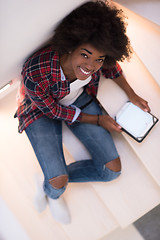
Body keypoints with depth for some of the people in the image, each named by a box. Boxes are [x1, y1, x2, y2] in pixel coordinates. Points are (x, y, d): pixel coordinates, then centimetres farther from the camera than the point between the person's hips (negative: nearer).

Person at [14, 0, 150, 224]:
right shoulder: (36, 74, -40)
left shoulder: (95, 60, -27)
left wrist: (131, 94, 3)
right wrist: (97, 120, -12)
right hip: (42, 111, -4)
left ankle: (54, 178, 11)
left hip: (80, 99, 4)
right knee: (58, 184, -18)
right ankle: (53, 191, 21)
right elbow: (54, 111, -20)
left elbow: (111, 67, 0)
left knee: (112, 169, -6)